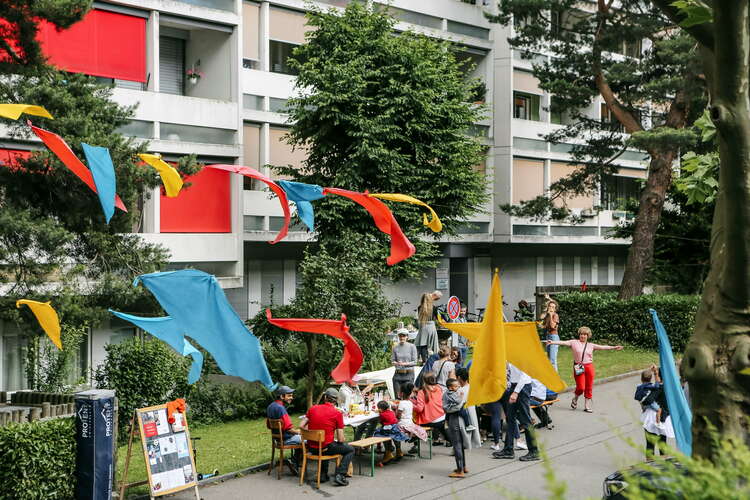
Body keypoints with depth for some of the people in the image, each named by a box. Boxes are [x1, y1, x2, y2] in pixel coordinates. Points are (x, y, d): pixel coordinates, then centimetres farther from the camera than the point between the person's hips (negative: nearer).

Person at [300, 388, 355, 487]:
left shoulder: (312, 409, 2)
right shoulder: (337, 414, -9)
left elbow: (302, 426, 3)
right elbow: (340, 439, -9)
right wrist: (344, 439, 14)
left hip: (311, 447, 5)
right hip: (326, 448, -5)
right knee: (350, 450, 16)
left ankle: (323, 474, 31)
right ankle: (340, 476, 2)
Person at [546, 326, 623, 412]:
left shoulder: (591, 345, 11)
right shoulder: (574, 342, 5)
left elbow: (602, 347, 8)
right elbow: (563, 342, -4)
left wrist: (614, 347, 2)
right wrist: (552, 342, -15)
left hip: (589, 367, 3)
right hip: (578, 368, -3)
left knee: (589, 387, 4)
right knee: (580, 387, -7)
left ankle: (587, 406, 15)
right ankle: (575, 399, 24)